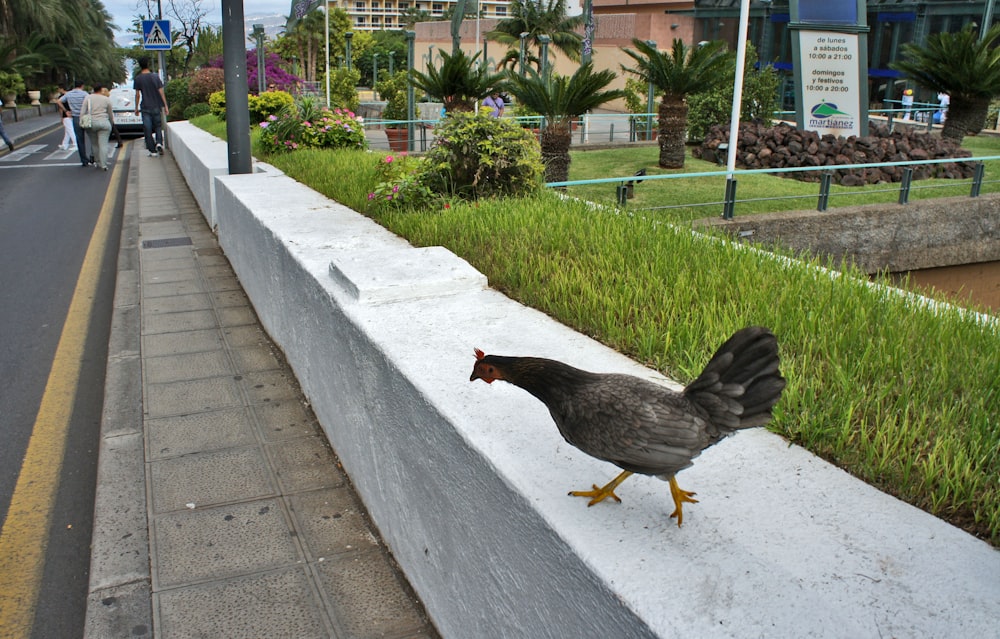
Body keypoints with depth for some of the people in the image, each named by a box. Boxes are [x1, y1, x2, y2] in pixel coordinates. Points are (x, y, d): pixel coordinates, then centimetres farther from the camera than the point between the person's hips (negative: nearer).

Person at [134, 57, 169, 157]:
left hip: (145, 107, -1)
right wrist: (165, 106, 2)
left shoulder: (137, 79, -2)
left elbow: (137, 95, -1)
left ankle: (152, 150, 2)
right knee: (158, 126, 12)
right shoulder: (155, 77, -2)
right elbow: (161, 92, -3)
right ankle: (159, 143, -13)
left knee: (147, 128, 3)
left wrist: (136, 108, 9)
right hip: (156, 106, 1)